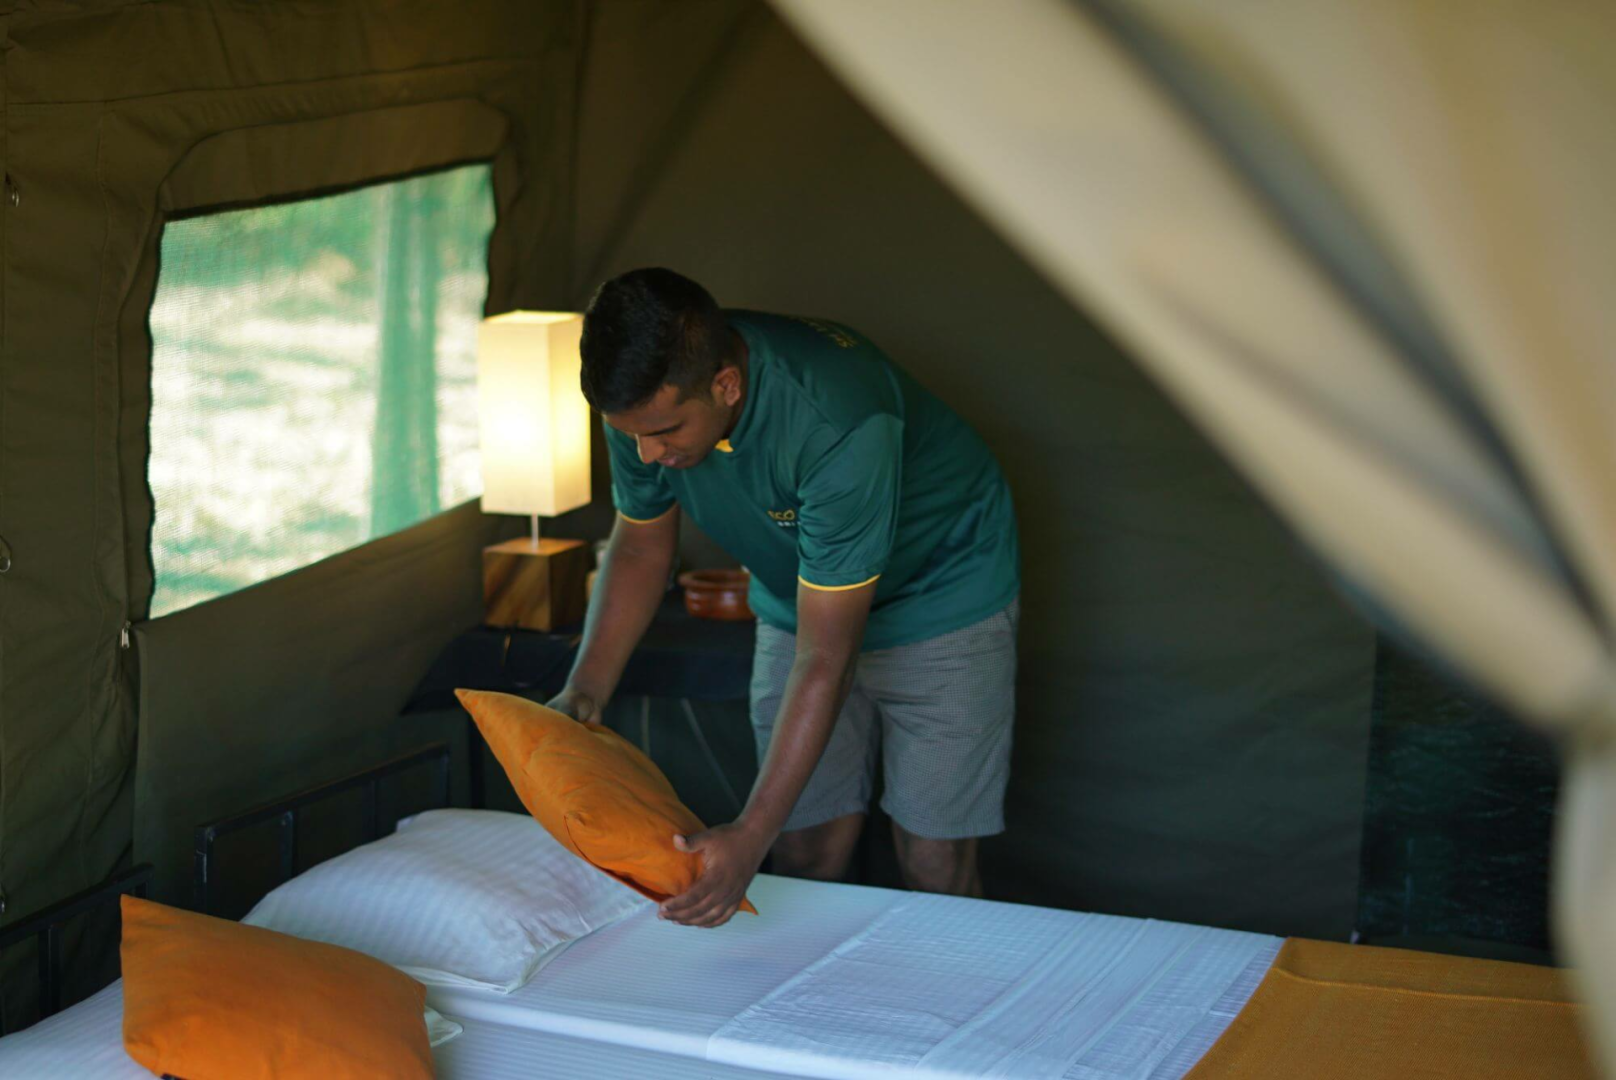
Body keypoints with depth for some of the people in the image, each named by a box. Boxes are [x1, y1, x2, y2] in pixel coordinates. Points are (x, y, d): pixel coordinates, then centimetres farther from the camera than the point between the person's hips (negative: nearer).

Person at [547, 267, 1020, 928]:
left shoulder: (838, 426, -40)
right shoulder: (648, 398, -21)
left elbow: (825, 659, -36)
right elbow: (641, 545, 0)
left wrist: (751, 835, -37)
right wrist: (585, 688, -13)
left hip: (941, 596, -5)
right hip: (798, 600, 5)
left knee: (933, 870, -6)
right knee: (804, 859, 1)